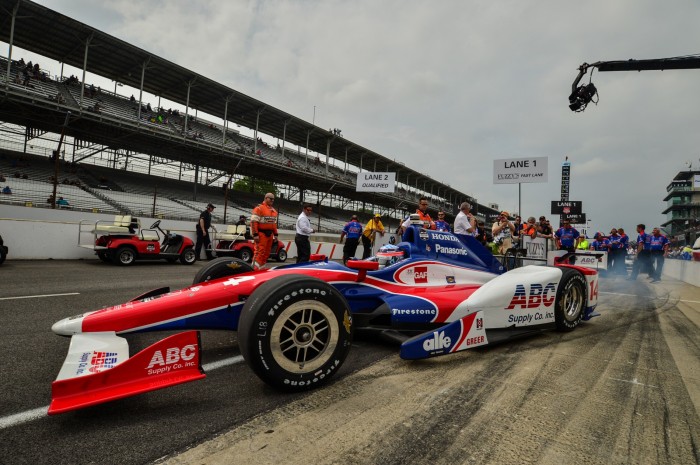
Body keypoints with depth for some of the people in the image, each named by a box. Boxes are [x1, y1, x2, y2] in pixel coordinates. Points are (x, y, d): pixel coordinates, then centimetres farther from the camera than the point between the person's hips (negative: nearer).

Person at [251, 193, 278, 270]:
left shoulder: (274, 211, 16)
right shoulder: (259, 208, -9)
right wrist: (255, 234, -20)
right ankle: (255, 270, -12)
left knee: (266, 253, 11)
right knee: (259, 252, -12)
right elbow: (253, 222, -15)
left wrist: (275, 234, 18)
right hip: (261, 234, -8)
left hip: (270, 234, 8)